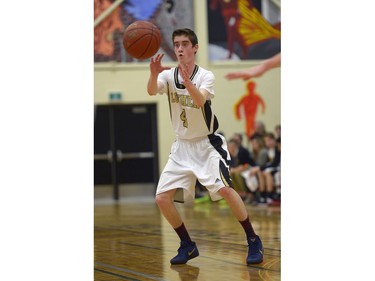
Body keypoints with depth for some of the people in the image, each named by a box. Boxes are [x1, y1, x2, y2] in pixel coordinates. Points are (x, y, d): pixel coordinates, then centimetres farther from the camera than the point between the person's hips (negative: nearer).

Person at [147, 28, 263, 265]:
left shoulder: (206, 76, -13)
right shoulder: (168, 75, -4)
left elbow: (200, 100, -34)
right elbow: (151, 91, -26)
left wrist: (187, 81, -54)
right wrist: (153, 74, -49)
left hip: (207, 143, -4)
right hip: (182, 146, 4)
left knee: (224, 189, -23)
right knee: (162, 198, -5)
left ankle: (253, 241, -7)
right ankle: (188, 246, 14)